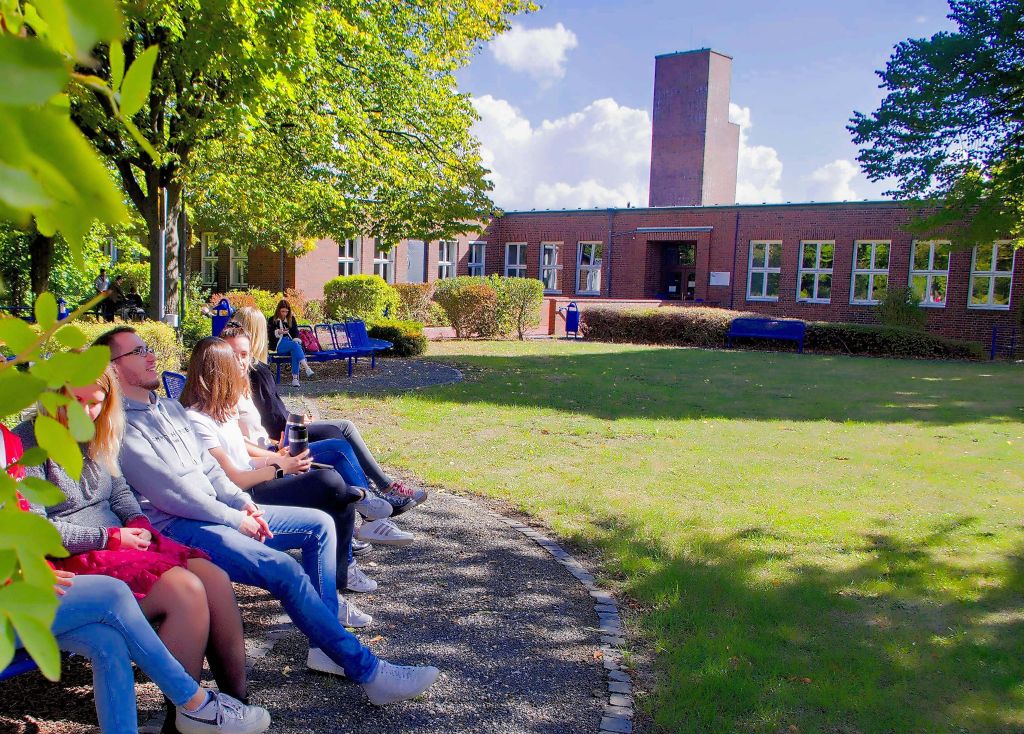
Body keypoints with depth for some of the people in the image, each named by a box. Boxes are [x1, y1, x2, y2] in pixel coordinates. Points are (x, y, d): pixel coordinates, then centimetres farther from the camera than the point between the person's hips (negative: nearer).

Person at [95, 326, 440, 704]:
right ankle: (367, 671, -19)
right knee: (287, 571, -27)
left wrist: (244, 504, 2)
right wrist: (236, 520, -13)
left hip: (217, 511, 10)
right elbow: (172, 494, -19)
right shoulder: (120, 426, -13)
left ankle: (327, 645, 1)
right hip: (176, 528, -10)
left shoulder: (170, 408, 17)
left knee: (319, 524, 4)